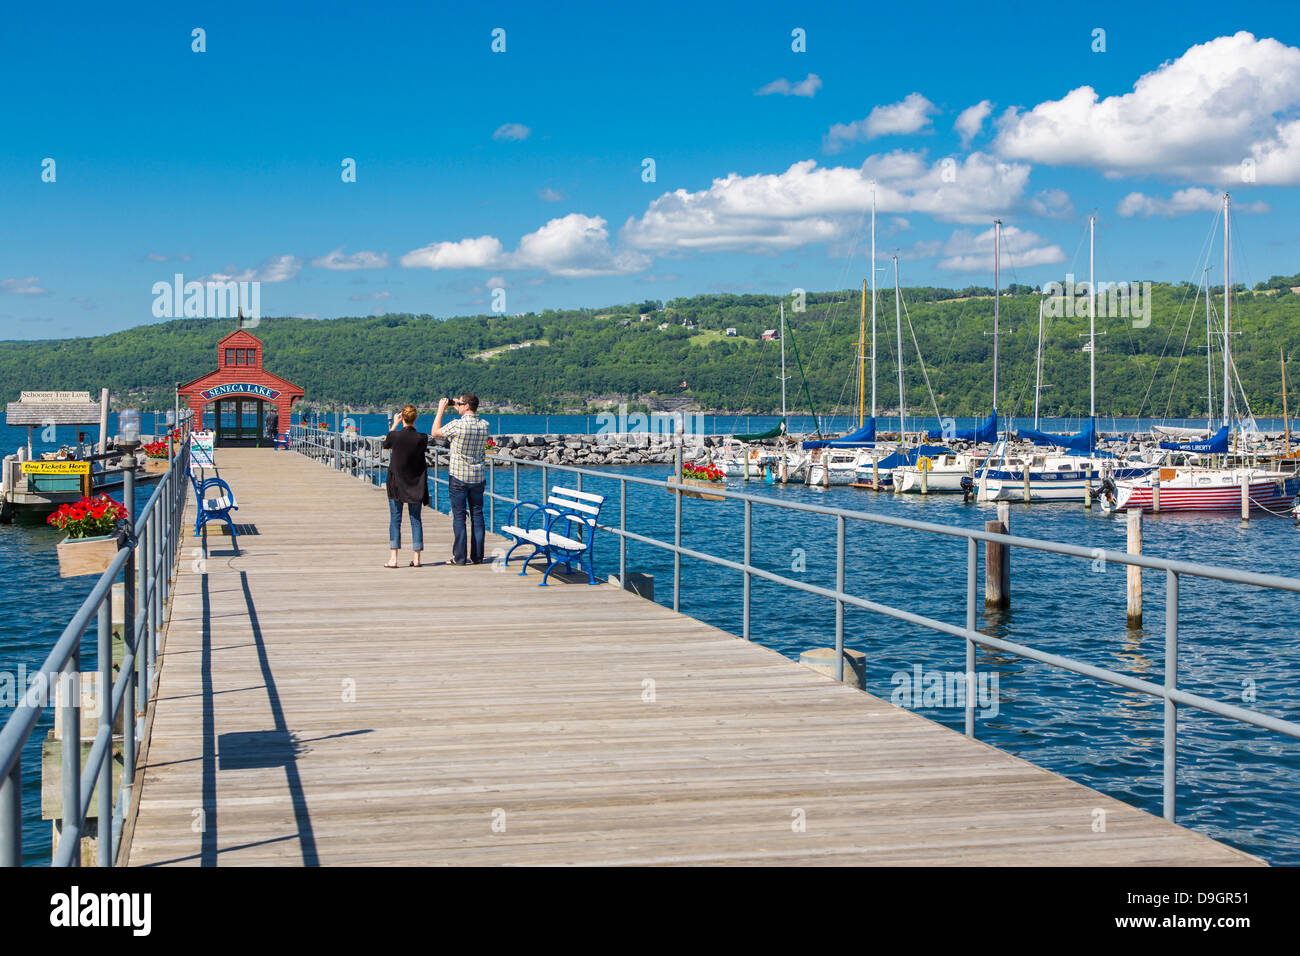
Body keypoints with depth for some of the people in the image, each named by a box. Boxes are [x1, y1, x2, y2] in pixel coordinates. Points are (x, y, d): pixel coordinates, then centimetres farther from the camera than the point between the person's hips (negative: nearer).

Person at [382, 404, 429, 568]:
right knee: (416, 519, 9)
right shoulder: (422, 438, -12)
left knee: (395, 519, 3)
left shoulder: (395, 435, -14)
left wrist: (394, 425, 17)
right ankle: (416, 558, 7)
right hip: (416, 483, 2)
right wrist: (412, 427, 11)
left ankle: (393, 558, -4)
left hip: (396, 483, -1)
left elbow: (386, 444, 8)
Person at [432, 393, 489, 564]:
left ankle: (459, 557, -1)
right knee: (477, 515, 8)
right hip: (477, 476, 5)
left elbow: (436, 432, -1)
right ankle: (477, 556, 9)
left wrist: (441, 410, 7)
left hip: (459, 476, -5)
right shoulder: (484, 425, 0)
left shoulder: (458, 425, -16)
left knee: (459, 516, -1)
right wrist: (459, 406, 20)